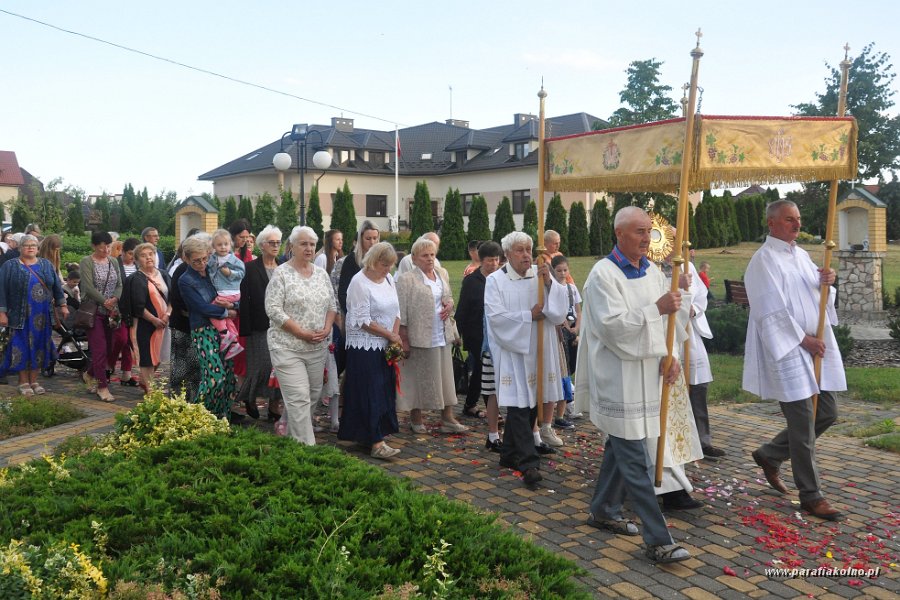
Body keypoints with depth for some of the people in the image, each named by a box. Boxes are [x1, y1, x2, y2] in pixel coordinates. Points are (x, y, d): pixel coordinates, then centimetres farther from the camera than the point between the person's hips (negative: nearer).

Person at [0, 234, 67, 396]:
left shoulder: (46, 265, 11)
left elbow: (57, 286, 13)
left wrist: (62, 305, 6)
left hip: (42, 316, 3)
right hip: (20, 316, -3)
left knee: (39, 347, 6)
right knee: (22, 347, 0)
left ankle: (33, 380, 17)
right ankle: (23, 382, 10)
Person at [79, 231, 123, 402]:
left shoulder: (113, 263, 13)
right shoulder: (86, 262, -4)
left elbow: (119, 285, 7)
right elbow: (89, 287, -13)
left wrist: (114, 299, -12)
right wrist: (105, 302, -16)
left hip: (111, 312, 6)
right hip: (94, 311, -5)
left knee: (108, 348, 9)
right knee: (99, 349, -8)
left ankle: (91, 374, 31)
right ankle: (102, 387, -4)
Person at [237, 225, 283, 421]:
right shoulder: (251, 268, -2)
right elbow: (244, 300, -5)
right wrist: (246, 329, -10)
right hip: (260, 326, -3)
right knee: (262, 364, -2)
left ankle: (274, 405, 13)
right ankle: (250, 398, 23)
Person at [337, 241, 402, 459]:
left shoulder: (388, 279, 9)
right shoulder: (359, 283, -15)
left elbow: (396, 311, 12)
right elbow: (364, 321, -18)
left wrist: (396, 335, -4)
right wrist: (390, 335, -12)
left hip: (384, 346, 8)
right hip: (364, 348, -8)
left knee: (385, 391, 10)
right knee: (371, 393, -6)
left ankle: (366, 435, 22)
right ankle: (376, 443, -5)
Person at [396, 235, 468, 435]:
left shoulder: (442, 273, 10)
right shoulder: (406, 279, -10)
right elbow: (401, 311, -12)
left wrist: (449, 305, 0)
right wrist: (404, 338, -15)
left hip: (442, 335, 6)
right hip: (419, 336, -6)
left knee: (445, 376, 9)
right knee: (419, 377, 5)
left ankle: (447, 418, 18)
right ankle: (416, 418, 19)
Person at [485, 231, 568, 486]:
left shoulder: (541, 276, 5)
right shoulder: (495, 280, -5)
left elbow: (560, 305, -3)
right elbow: (496, 316, -13)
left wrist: (548, 283, -18)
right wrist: (530, 315, -12)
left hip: (537, 350, 5)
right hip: (511, 349, -5)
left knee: (532, 402, 10)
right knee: (519, 404, -8)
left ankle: (510, 454, 25)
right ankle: (528, 462, -6)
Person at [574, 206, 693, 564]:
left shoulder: (652, 272, 11)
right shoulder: (604, 274, -12)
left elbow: (666, 317, 15)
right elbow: (611, 325, -20)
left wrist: (669, 357, 1)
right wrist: (656, 308, -24)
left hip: (647, 374, 8)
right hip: (619, 379, -8)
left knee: (620, 448, 18)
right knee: (635, 460, -5)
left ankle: (603, 511, 34)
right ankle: (658, 541, -1)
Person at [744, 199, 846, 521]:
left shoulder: (802, 255, 15)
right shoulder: (764, 260, -11)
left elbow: (817, 298, 18)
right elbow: (772, 312, -16)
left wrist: (825, 282, -3)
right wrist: (803, 339, -15)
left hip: (816, 348, 9)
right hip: (787, 350, -9)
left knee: (827, 413, 13)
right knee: (804, 424, -4)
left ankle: (770, 455, 28)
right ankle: (811, 497, 9)